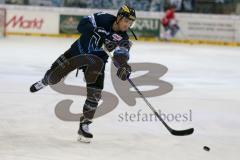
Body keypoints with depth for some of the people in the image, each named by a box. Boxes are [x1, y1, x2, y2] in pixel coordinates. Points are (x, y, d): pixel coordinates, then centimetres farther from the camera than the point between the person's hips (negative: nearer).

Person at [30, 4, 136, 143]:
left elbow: (121, 56, -35)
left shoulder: (123, 39, -20)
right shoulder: (103, 18, -21)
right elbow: (83, 25, -27)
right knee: (54, 75, 1)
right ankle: (45, 82, 39)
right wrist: (97, 33, -44)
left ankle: (84, 126, 7)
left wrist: (123, 66, -57)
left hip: (96, 63, 1)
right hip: (78, 51, -1)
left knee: (95, 95, -9)